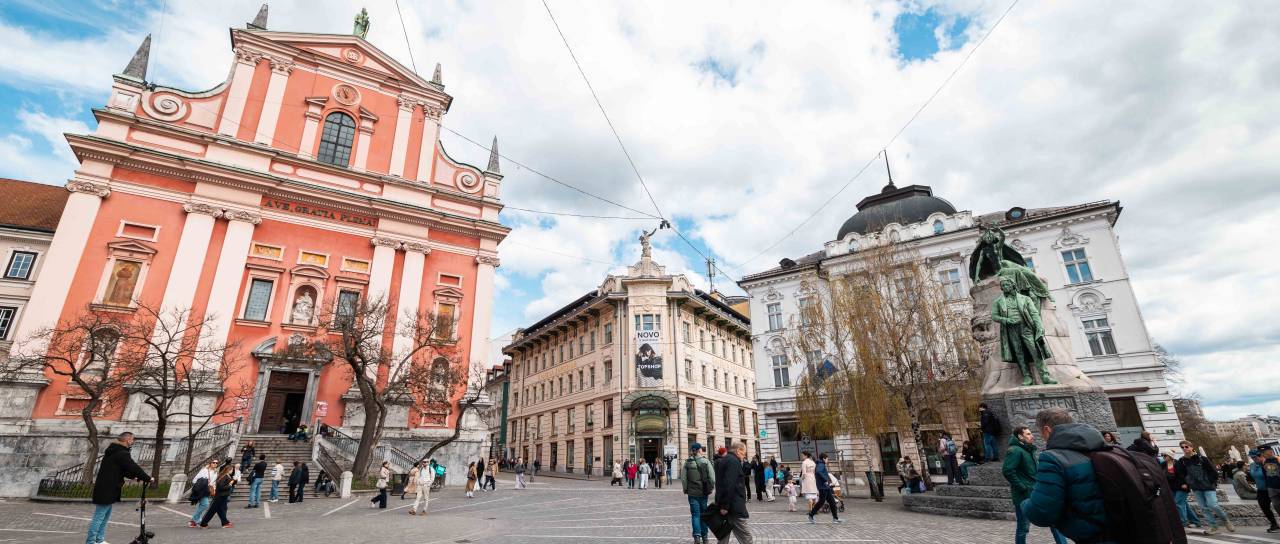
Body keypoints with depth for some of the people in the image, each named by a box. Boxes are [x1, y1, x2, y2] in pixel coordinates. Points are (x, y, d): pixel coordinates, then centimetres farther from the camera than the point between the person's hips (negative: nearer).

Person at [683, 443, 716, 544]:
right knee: (703, 514, 14)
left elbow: (684, 478, -6)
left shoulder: (687, 462, -4)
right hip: (703, 492, 0)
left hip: (692, 493, 0)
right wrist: (710, 489, 2)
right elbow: (712, 478, -11)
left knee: (695, 514, 5)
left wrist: (685, 490, 6)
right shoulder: (706, 462, -7)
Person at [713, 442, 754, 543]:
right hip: (734, 506, -10)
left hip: (726, 505, 10)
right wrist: (725, 505, -24)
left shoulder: (724, 460, 17)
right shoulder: (733, 461, -15)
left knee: (725, 533, 12)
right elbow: (729, 485, -24)